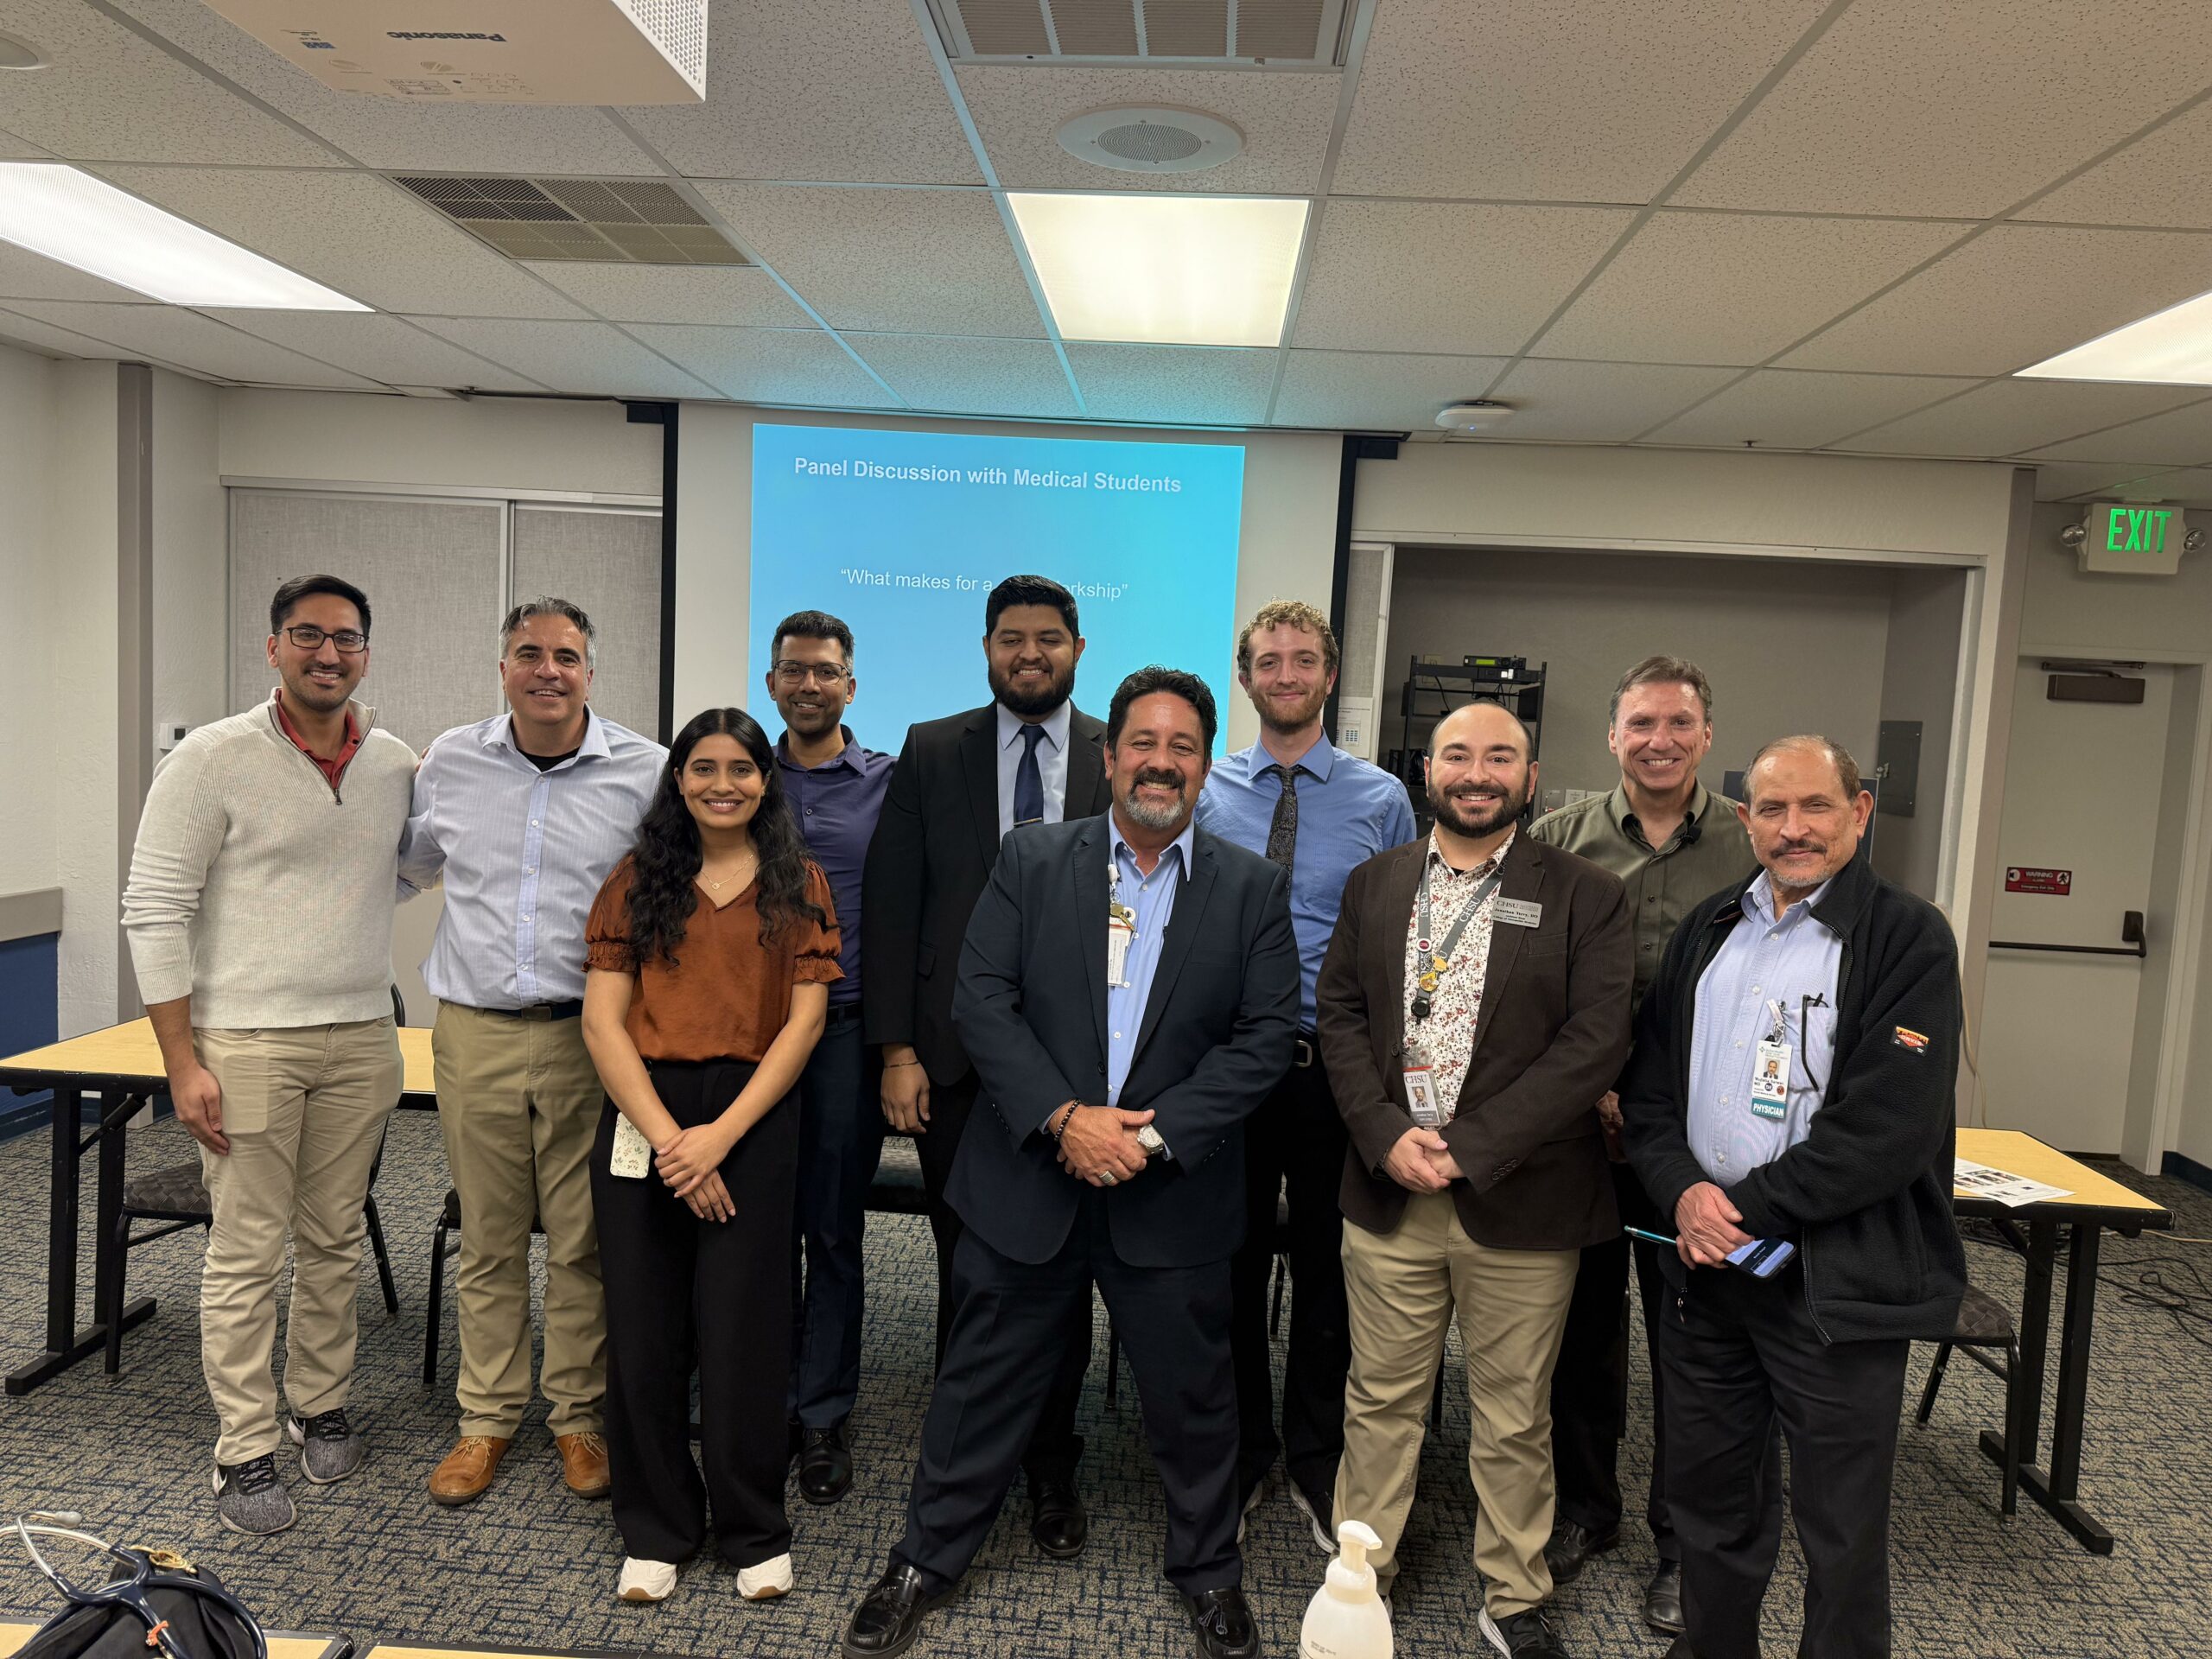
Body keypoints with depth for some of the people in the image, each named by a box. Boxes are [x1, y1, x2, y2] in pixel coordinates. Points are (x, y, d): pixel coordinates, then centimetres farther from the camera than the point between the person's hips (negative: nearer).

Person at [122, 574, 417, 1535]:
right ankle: (246, 1454, 15)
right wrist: (182, 1063, -12)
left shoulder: (399, 767, 5)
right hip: (246, 1041, -4)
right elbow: (155, 912, -8)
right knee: (247, 1253, 3)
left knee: (334, 1242, 14)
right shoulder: (213, 760, -8)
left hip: (361, 1041, 4)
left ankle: (321, 1409, 31)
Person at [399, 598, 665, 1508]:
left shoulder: (648, 771, -4)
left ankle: (579, 1417, 24)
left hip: (589, 1033, -2)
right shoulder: (450, 761, 6)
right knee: (488, 1237, 12)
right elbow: (410, 866, 25)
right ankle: (487, 1417, 28)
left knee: (584, 1239, 6)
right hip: (474, 1032, 2)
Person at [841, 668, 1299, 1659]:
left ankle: (1208, 1572, 39)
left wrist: (1156, 1135, -15)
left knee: (1192, 1399, 15)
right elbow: (981, 998, -7)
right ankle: (926, 1560, 35)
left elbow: (1266, 1034, -5)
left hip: (1172, 1197, 0)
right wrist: (1064, 1118, -17)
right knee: (983, 1385, 14)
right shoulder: (1031, 862, 0)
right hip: (1031, 1179, 0)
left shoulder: (1252, 889, 0)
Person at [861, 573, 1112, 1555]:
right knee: (966, 1271, 12)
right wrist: (896, 1050, -5)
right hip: (955, 1059, 1)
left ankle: (1052, 1471, 28)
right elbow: (891, 904, 1)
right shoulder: (930, 752, 4)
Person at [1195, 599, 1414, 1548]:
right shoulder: (1204, 793, 2)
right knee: (1231, 1265, 12)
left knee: (1328, 1268, 13)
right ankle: (1237, 1453, 33)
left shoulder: (1382, 800, 0)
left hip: (1338, 1067, 0)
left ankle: (1316, 1462, 32)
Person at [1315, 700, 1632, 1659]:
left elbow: (1596, 1041, -11)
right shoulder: (1375, 884, 7)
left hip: (1518, 1200, -2)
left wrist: (1468, 1145, -16)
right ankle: (1360, 1579, 32)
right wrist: (1387, 1135, -10)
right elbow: (1340, 1015, 5)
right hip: (1389, 1188, 2)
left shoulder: (1585, 895, -3)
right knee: (1380, 1399, 14)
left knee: (1514, 1416, 12)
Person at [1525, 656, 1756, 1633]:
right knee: (1584, 1330, 14)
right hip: (1578, 1132, 1)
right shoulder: (1557, 841, 0)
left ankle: (1683, 1541, 28)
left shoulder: (1755, 848, 0)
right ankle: (1584, 1509, 34)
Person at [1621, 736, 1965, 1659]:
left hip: (1839, 1279, -5)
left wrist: (1749, 1209, -16)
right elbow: (1650, 1082, 8)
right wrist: (1684, 1191, -9)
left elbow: (1889, 1128, -17)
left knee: (1841, 1527, 8)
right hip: (1705, 1261, 6)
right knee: (1707, 1491, 19)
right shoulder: (1707, 931, 9)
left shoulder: (1908, 940, -9)